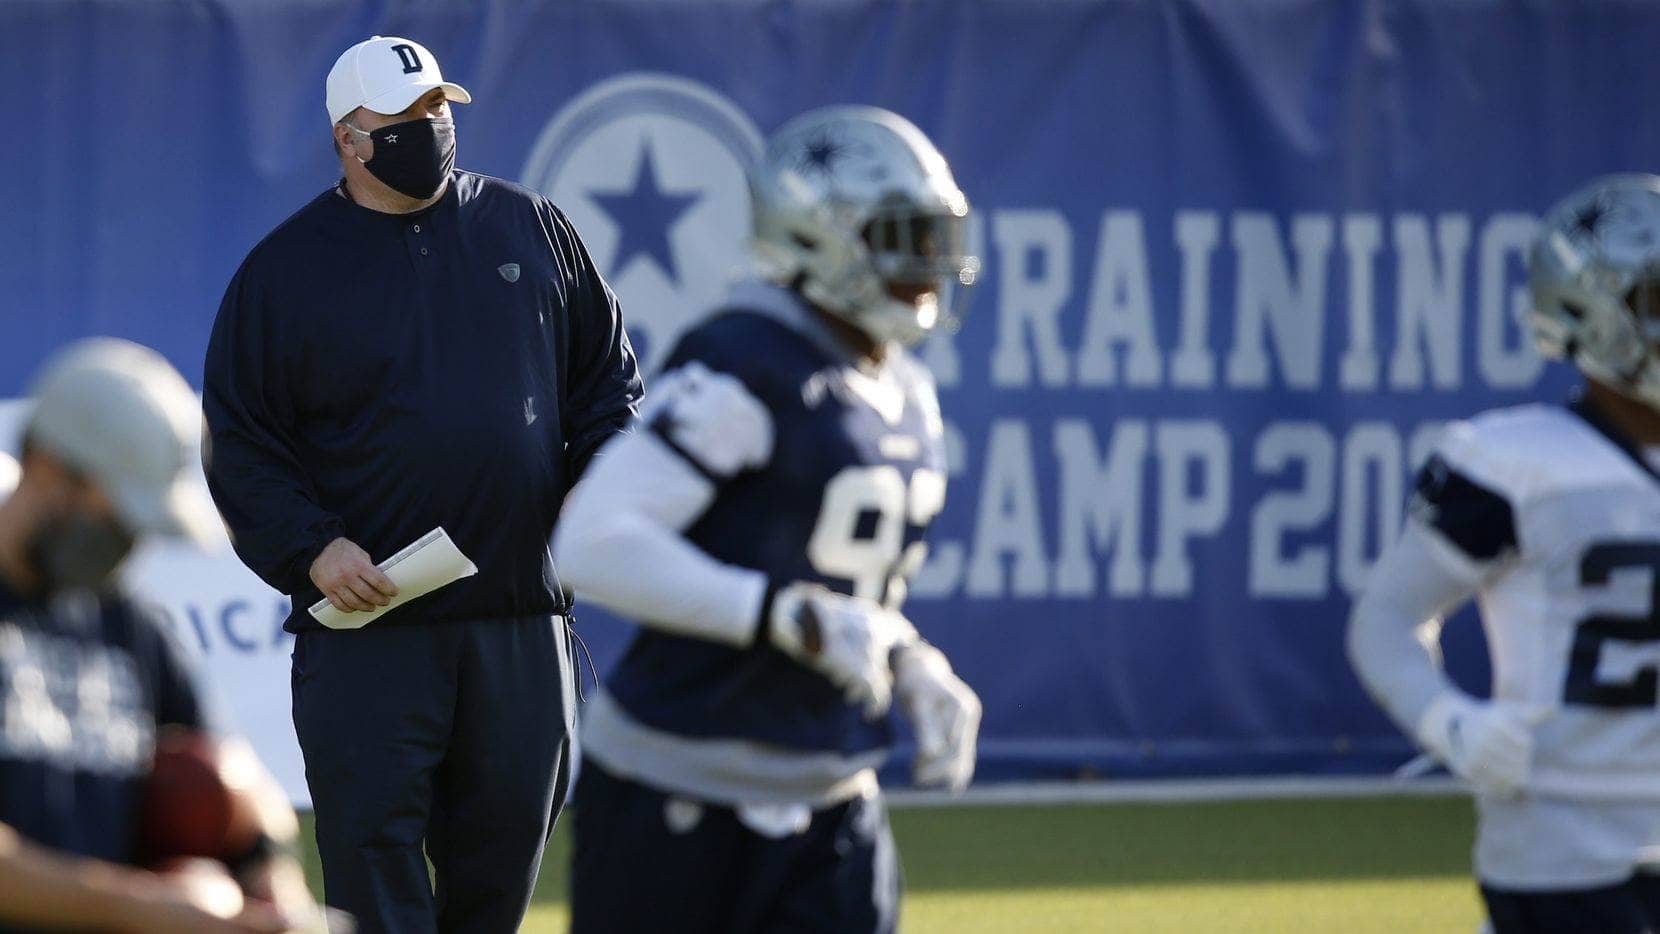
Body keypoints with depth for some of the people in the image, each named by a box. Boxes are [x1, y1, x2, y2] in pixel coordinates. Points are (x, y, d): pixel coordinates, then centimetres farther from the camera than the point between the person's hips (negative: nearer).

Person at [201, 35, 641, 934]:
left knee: (500, 860, 7)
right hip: (364, 622, -3)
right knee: (374, 859, -9)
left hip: (520, 620, 3)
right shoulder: (284, 269, 2)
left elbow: (605, 372, 18)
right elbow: (238, 445, 1)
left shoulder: (529, 227, 11)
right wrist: (309, 548, -13)